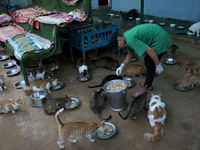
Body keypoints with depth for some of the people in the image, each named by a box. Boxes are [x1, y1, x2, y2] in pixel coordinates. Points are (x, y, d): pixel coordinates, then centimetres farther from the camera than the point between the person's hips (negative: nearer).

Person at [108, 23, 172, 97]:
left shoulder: (131, 39, -28)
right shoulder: (127, 36, 4)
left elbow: (150, 50, -30)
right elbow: (130, 54, 16)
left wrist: (158, 65, -19)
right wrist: (122, 66, 9)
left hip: (160, 38, -10)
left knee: (150, 66, -6)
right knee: (147, 61, 20)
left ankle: (145, 88, 8)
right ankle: (148, 84, 32)